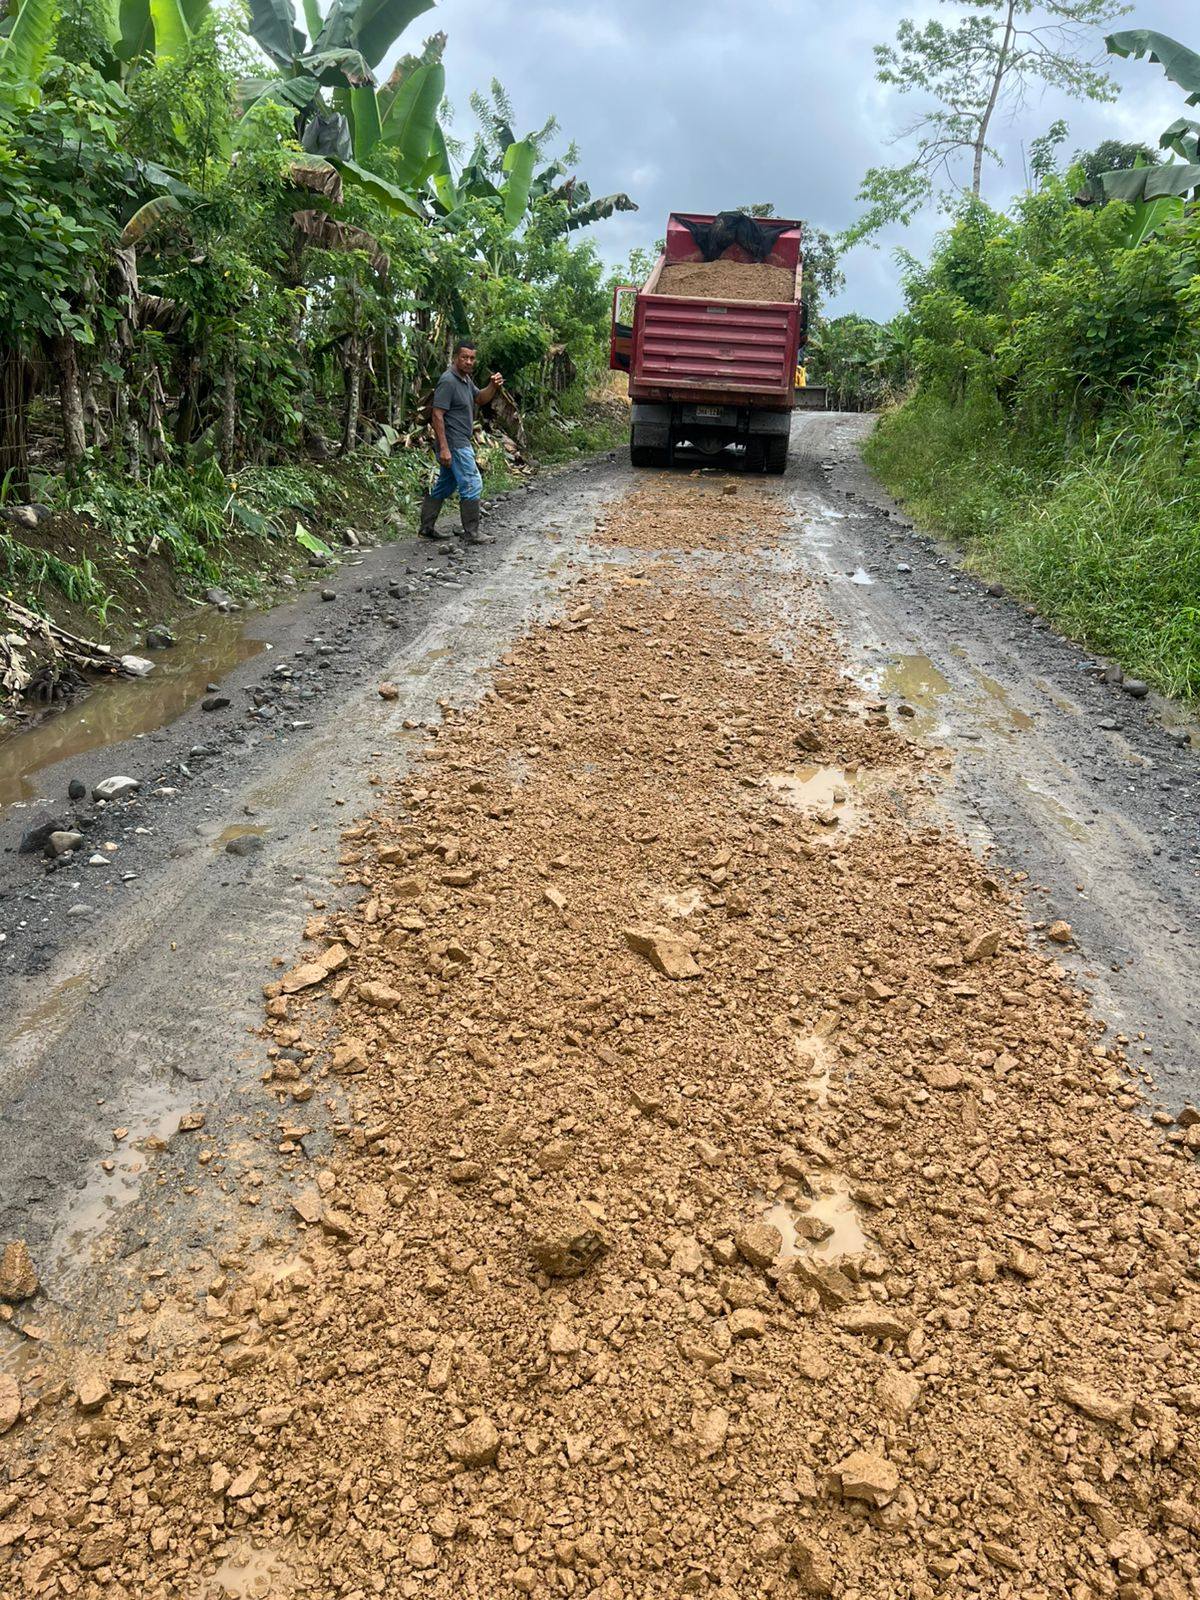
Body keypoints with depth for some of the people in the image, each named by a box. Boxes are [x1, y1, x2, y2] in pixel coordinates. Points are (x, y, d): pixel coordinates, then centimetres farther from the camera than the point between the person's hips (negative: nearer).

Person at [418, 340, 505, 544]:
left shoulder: (466, 378, 12)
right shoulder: (448, 381, -16)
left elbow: (480, 398, 22)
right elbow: (437, 415, -20)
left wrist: (493, 386, 0)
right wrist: (443, 448, -26)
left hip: (461, 442, 10)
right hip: (454, 443, -10)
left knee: (445, 485, 15)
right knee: (472, 485, -9)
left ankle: (427, 528, 21)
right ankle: (472, 534, -4)